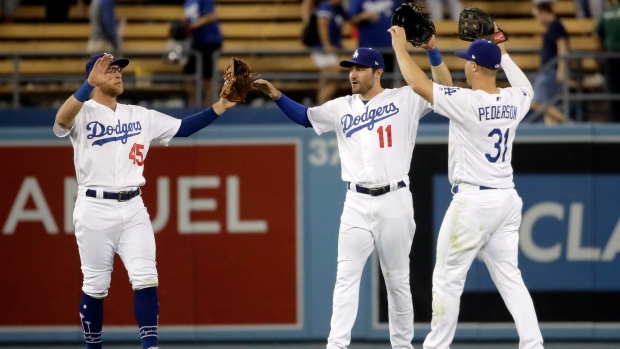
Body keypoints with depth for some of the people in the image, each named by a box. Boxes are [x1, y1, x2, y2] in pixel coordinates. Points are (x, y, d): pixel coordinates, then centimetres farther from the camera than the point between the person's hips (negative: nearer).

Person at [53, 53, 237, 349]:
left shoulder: (141, 116, 12)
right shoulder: (83, 114, -5)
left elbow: (183, 127, 11)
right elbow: (62, 120, -27)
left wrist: (221, 106, -1)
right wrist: (89, 84, -37)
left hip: (133, 208, 4)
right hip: (95, 208, -4)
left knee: (146, 280, -7)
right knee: (95, 286, 3)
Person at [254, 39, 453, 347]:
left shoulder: (405, 99, 1)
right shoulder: (342, 108, 11)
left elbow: (446, 89, -5)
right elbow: (305, 117, 18)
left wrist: (432, 51, -16)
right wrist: (277, 96, 4)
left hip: (395, 202, -2)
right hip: (357, 205, 2)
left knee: (397, 279, 6)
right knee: (346, 276, -5)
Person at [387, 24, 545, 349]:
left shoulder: (466, 102, -16)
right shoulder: (513, 101, 4)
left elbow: (418, 84, -14)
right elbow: (526, 87, 30)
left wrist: (400, 47, 0)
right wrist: (503, 53, 39)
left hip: (473, 201, -7)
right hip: (507, 199, 7)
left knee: (448, 278, 4)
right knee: (509, 277, 8)